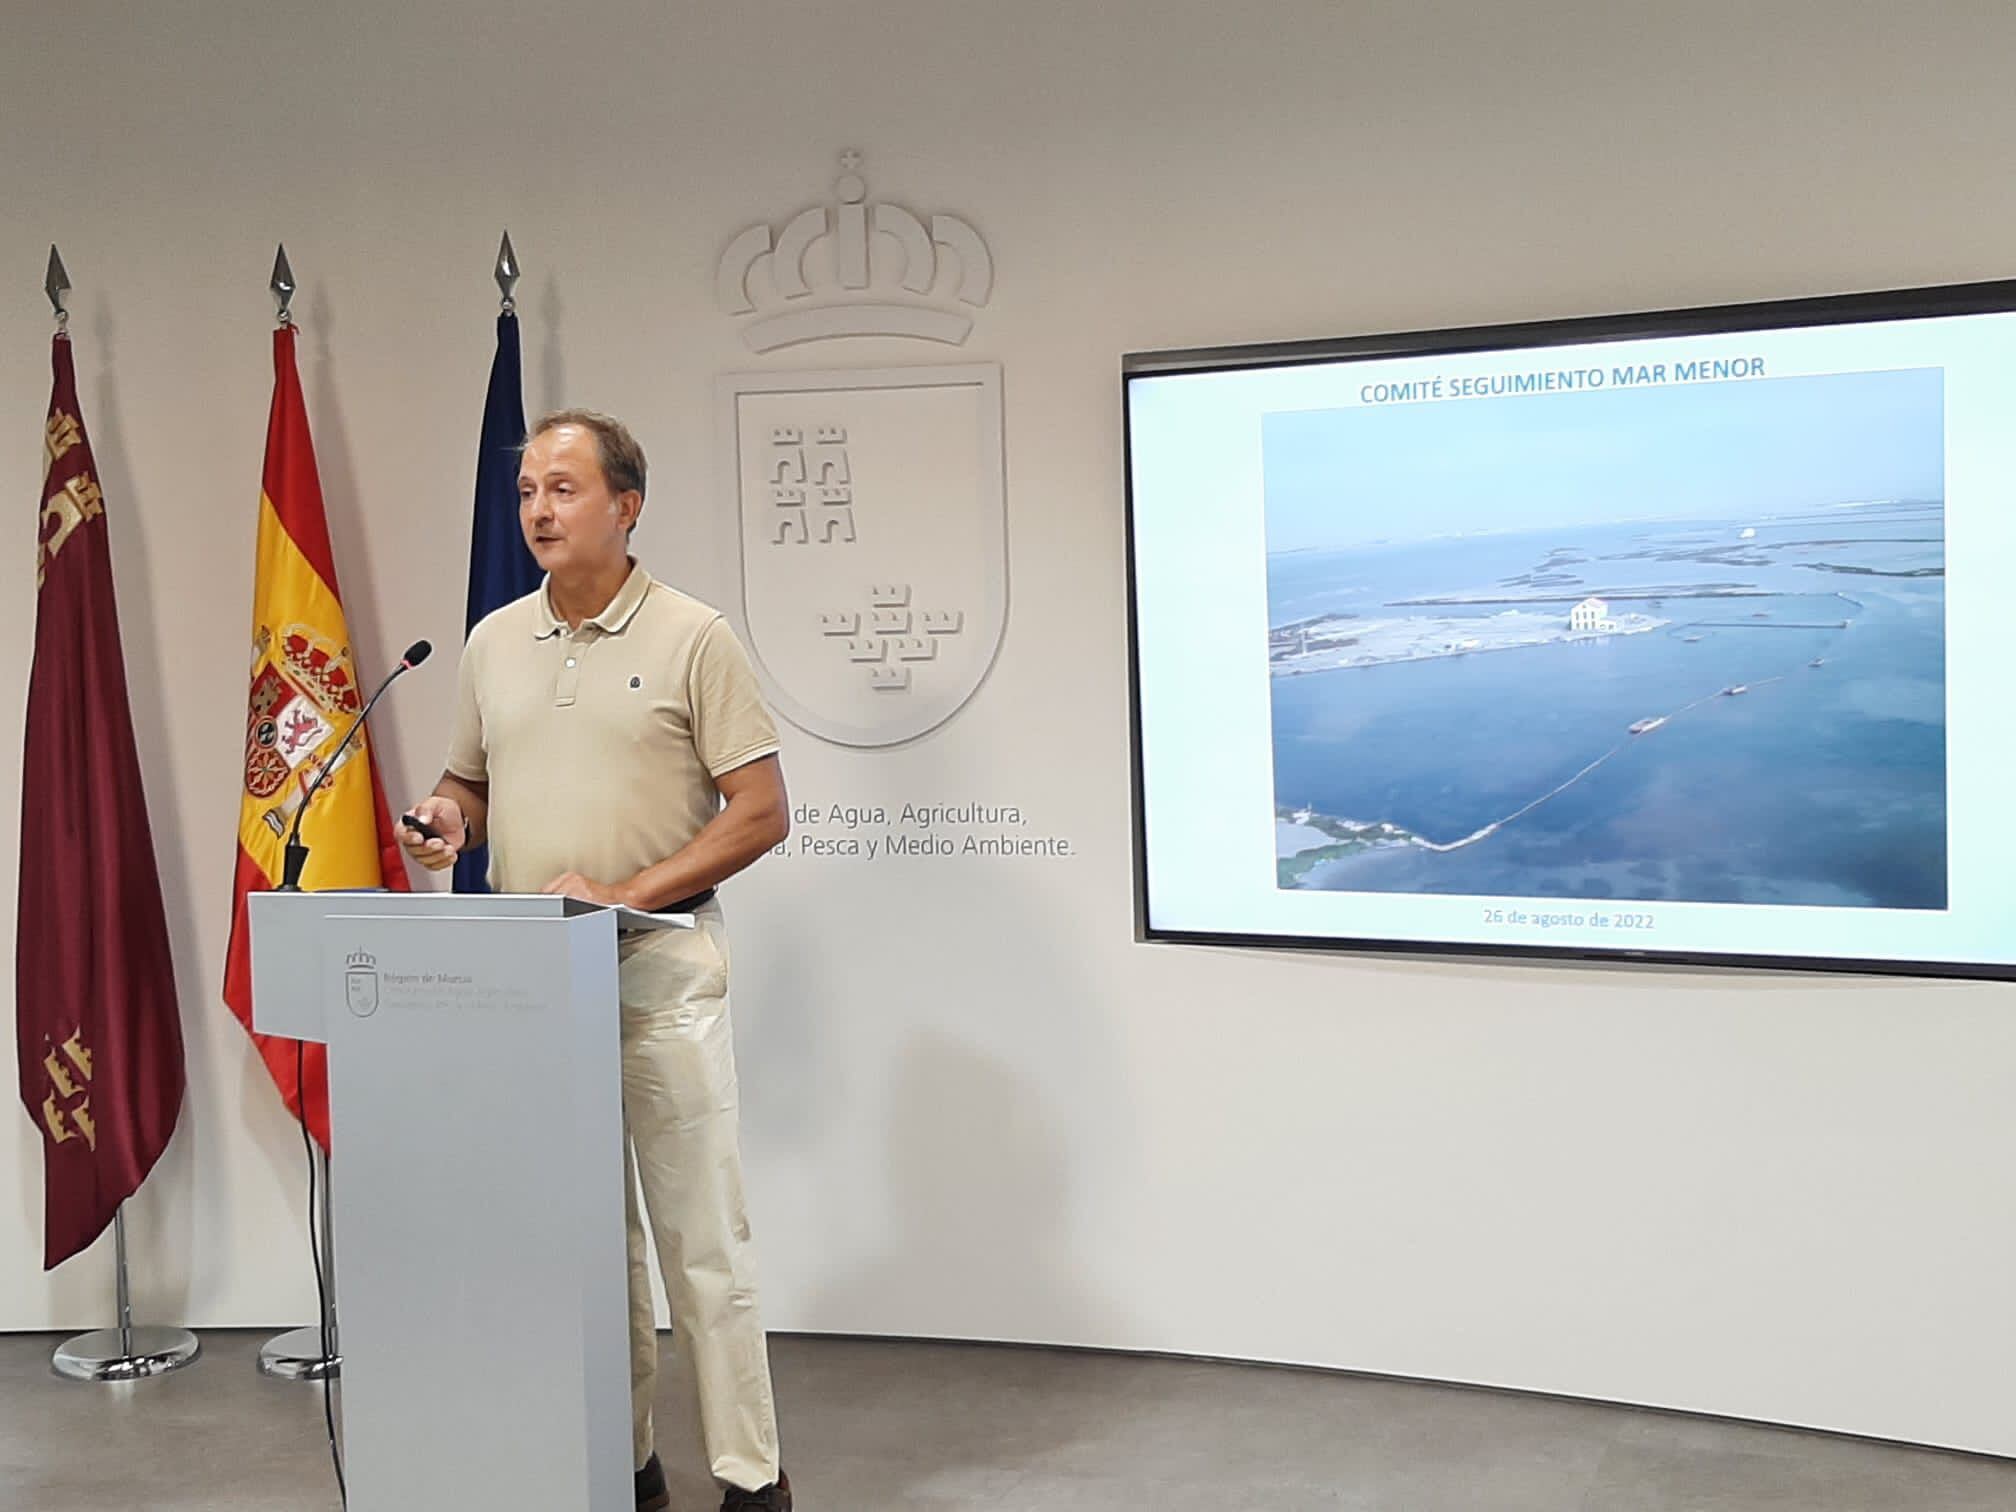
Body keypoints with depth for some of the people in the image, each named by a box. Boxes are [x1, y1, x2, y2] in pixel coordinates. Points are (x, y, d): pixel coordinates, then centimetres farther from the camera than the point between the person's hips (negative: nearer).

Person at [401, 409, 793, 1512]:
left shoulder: (692, 637, -4)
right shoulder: (493, 642, 12)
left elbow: (762, 813, -8)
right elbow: (467, 782, 22)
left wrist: (624, 894, -16)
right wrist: (448, 816, -3)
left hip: (661, 965, -5)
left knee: (701, 1236, -1)